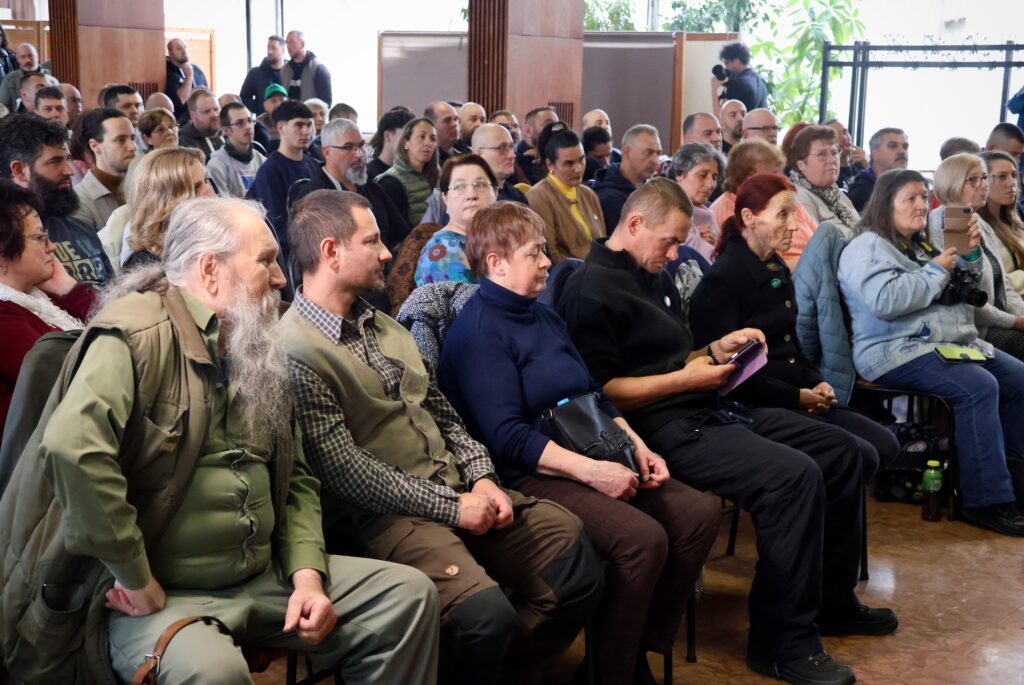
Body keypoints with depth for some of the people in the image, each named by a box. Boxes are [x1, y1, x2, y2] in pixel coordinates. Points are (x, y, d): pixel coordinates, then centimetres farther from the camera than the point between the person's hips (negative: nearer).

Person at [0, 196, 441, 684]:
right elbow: (73, 445, -30)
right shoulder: (142, 330, -14)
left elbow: (296, 480, 16)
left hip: (266, 579, 8)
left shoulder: (257, 351, 13)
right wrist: (138, 580, -23)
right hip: (161, 596, -7)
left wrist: (308, 576, -1)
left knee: (409, 592, 1)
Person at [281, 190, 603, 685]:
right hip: (380, 513, -8)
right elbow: (343, 470, -17)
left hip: (456, 489, 8)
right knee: (486, 612, -31)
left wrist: (482, 477, 2)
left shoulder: (382, 325, 17)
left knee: (578, 568, -4)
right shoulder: (295, 350, -12)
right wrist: (451, 506, -14)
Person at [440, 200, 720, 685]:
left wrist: (635, 445, 5)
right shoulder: (477, 332, -10)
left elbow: (593, 394, 20)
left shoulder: (543, 315, 18)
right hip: (527, 476, -9)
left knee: (700, 511, -7)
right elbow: (507, 437, -19)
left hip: (591, 458, 9)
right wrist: (591, 470, -24)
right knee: (642, 538, -28)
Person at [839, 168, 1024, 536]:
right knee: (978, 386, -29)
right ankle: (987, 500, -25)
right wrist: (936, 271, -15)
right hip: (897, 352, -10)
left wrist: (970, 254, 9)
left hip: (954, 342, 10)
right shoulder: (867, 247, -7)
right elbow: (884, 301, -26)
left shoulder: (920, 245, 20)